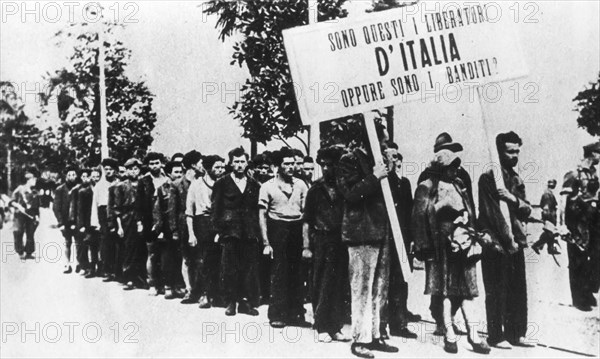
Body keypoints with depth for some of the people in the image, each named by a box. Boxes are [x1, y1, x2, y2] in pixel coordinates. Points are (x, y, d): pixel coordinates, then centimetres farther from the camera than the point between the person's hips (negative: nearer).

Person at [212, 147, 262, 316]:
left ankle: (247, 301, 9)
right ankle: (231, 302, 9)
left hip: (250, 232, 2)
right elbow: (216, 209, 3)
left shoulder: (254, 185, 12)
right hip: (230, 231, -2)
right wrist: (218, 229, -5)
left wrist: (257, 230, 3)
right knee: (229, 269, 1)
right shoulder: (222, 183, 4)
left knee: (249, 268, 1)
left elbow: (257, 209, 12)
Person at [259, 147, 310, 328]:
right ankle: (277, 315, 7)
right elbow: (262, 215, 0)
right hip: (278, 230, -3)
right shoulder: (268, 187, 0)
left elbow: (306, 211, 8)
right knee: (279, 274, -2)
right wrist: (266, 243, -7)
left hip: (297, 229, 3)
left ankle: (296, 313, 14)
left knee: (297, 273, 4)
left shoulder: (300, 185, 8)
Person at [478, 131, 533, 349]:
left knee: (518, 291, 9)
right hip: (496, 243, -7)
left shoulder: (516, 180, 16)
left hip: (515, 243, 7)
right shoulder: (488, 178, -7)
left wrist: (513, 199, -11)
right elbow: (490, 213, -12)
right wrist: (508, 240, -13)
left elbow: (527, 211, 10)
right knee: (497, 292, -2)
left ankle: (516, 334, 17)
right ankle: (496, 336, 4)